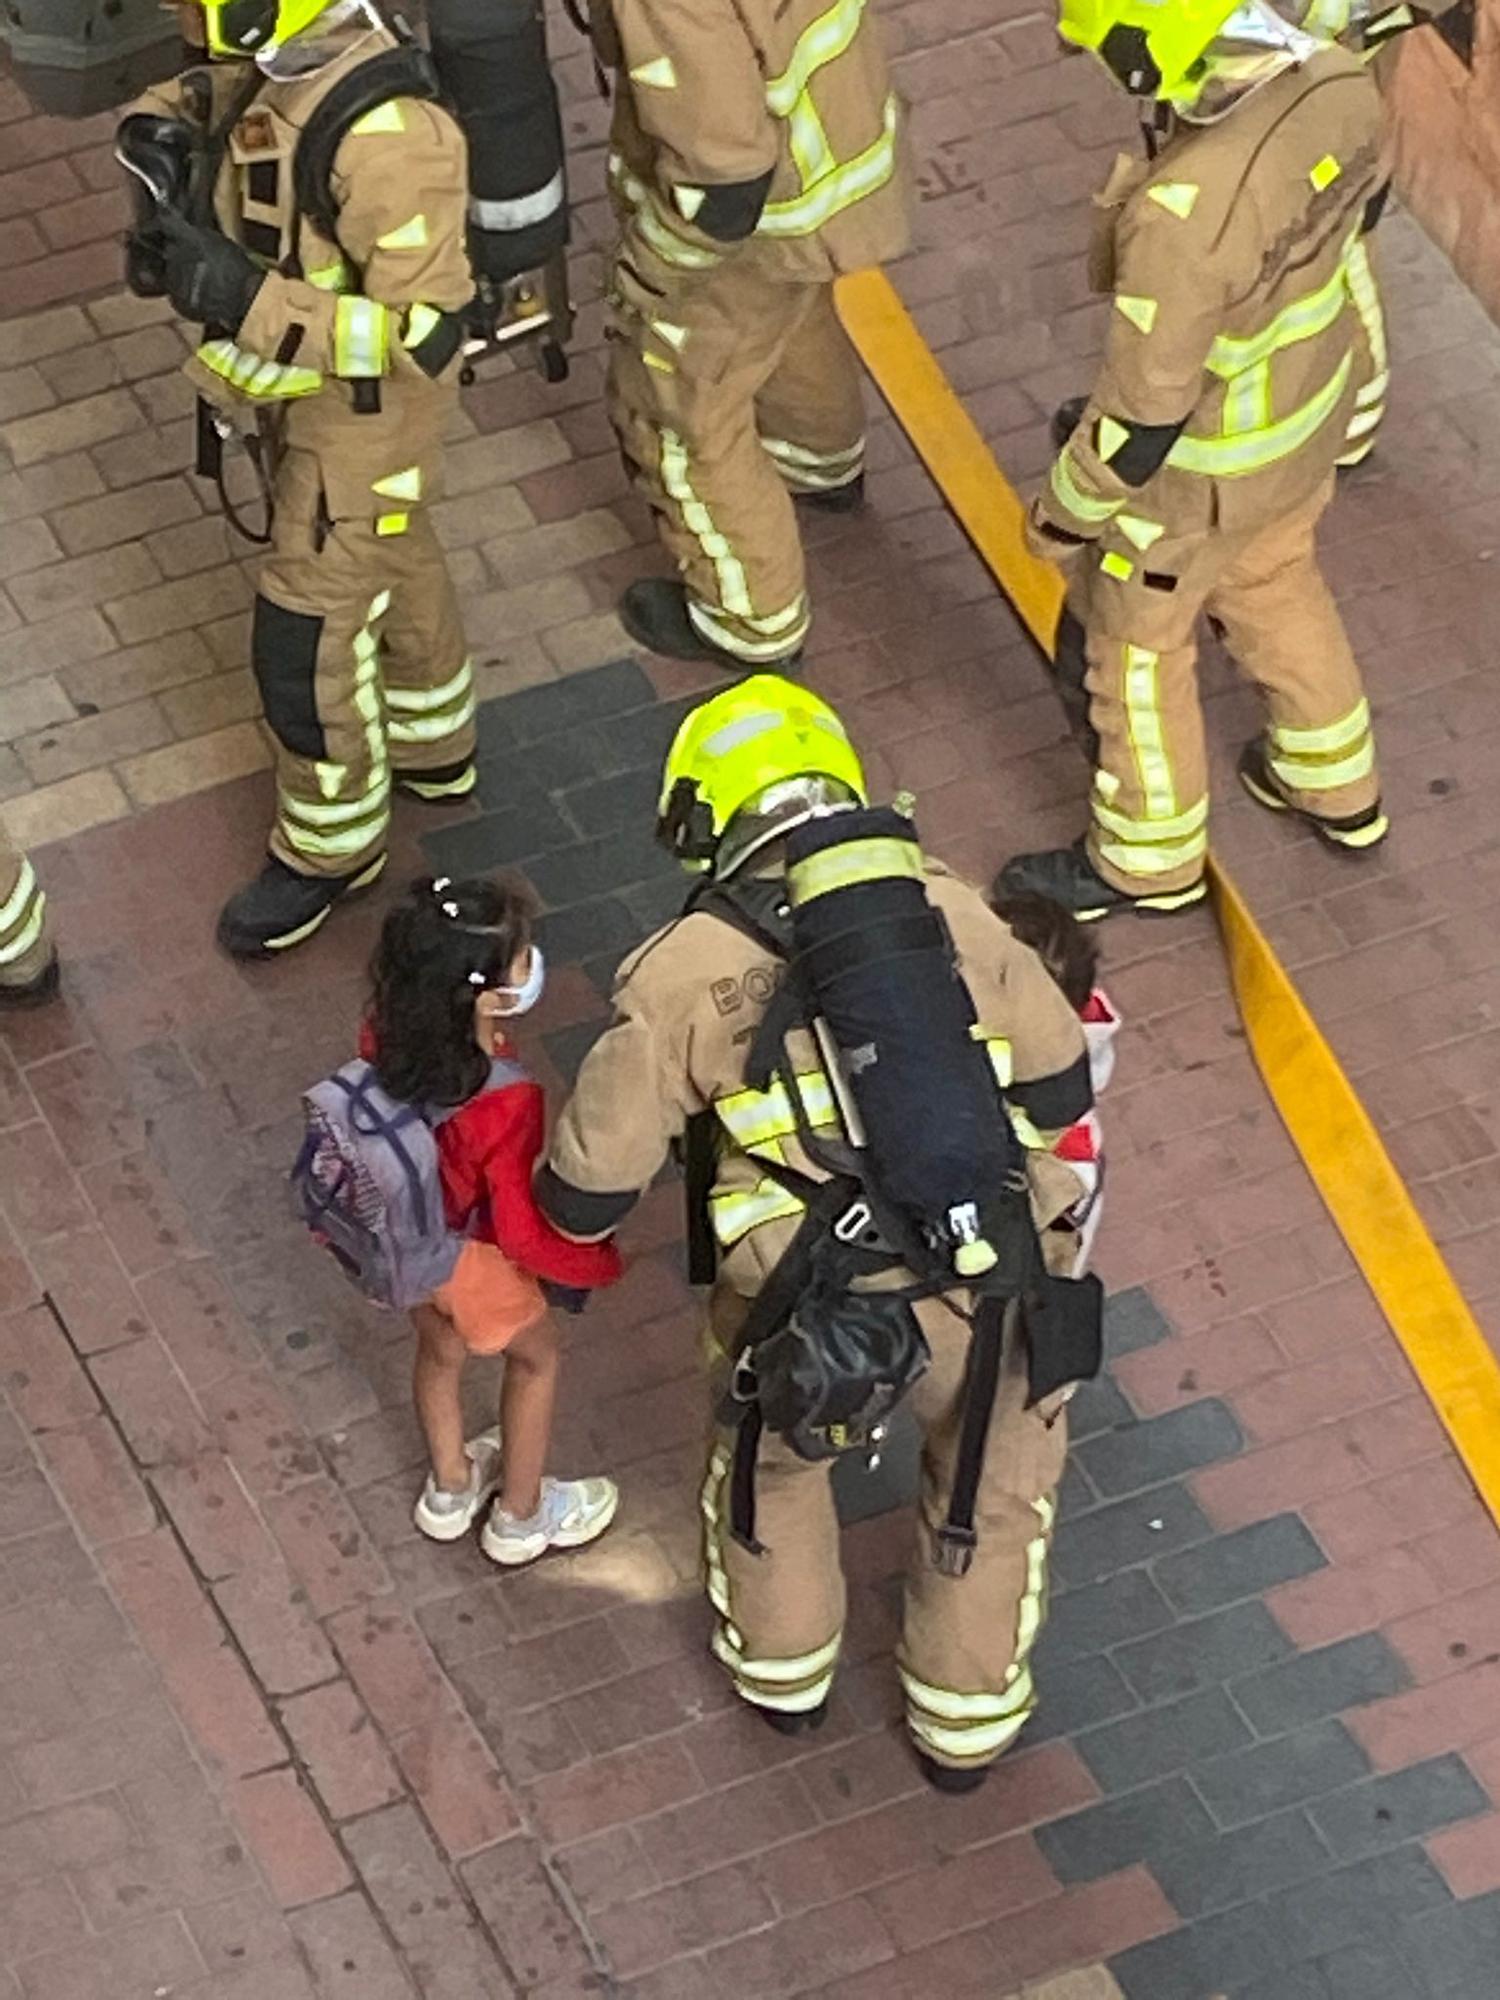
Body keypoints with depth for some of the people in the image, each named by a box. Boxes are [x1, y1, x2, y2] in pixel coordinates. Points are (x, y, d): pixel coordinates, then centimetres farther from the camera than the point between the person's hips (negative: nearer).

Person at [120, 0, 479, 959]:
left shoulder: (386, 136, -38)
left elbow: (425, 335, -36)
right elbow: (196, 98, 10)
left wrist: (242, 296, -41)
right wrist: (160, 130, -16)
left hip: (366, 418, -8)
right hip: (305, 394, 8)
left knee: (306, 644, 6)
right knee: (394, 570, 29)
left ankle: (331, 845, 30)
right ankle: (433, 749, 54)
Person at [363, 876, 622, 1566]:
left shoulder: (385, 1032, -25)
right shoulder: (504, 1103, -41)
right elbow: (522, 1230, -29)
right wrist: (601, 1262, -10)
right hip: (470, 1258, -5)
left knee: (439, 1348, 33)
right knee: (535, 1354, 26)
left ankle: (450, 1490, 58)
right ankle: (521, 1517, 46)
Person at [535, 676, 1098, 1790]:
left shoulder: (680, 977, -9)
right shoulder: (947, 914, -4)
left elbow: (590, 1196, -5)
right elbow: (1059, 1090, 4)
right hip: (973, 1295, 1)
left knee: (768, 1448, 33)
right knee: (997, 1478, 30)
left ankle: (782, 1668, 55)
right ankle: (967, 1718, 46)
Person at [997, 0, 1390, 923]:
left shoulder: (1185, 213, -42)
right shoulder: (1338, 87, -20)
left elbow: (1146, 409, -27)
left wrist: (1069, 509, -9)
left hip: (1200, 473, -7)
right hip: (1308, 425, 7)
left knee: (1132, 645, 20)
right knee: (1278, 587, 33)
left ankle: (1149, 862, 42)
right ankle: (1337, 790, 55)